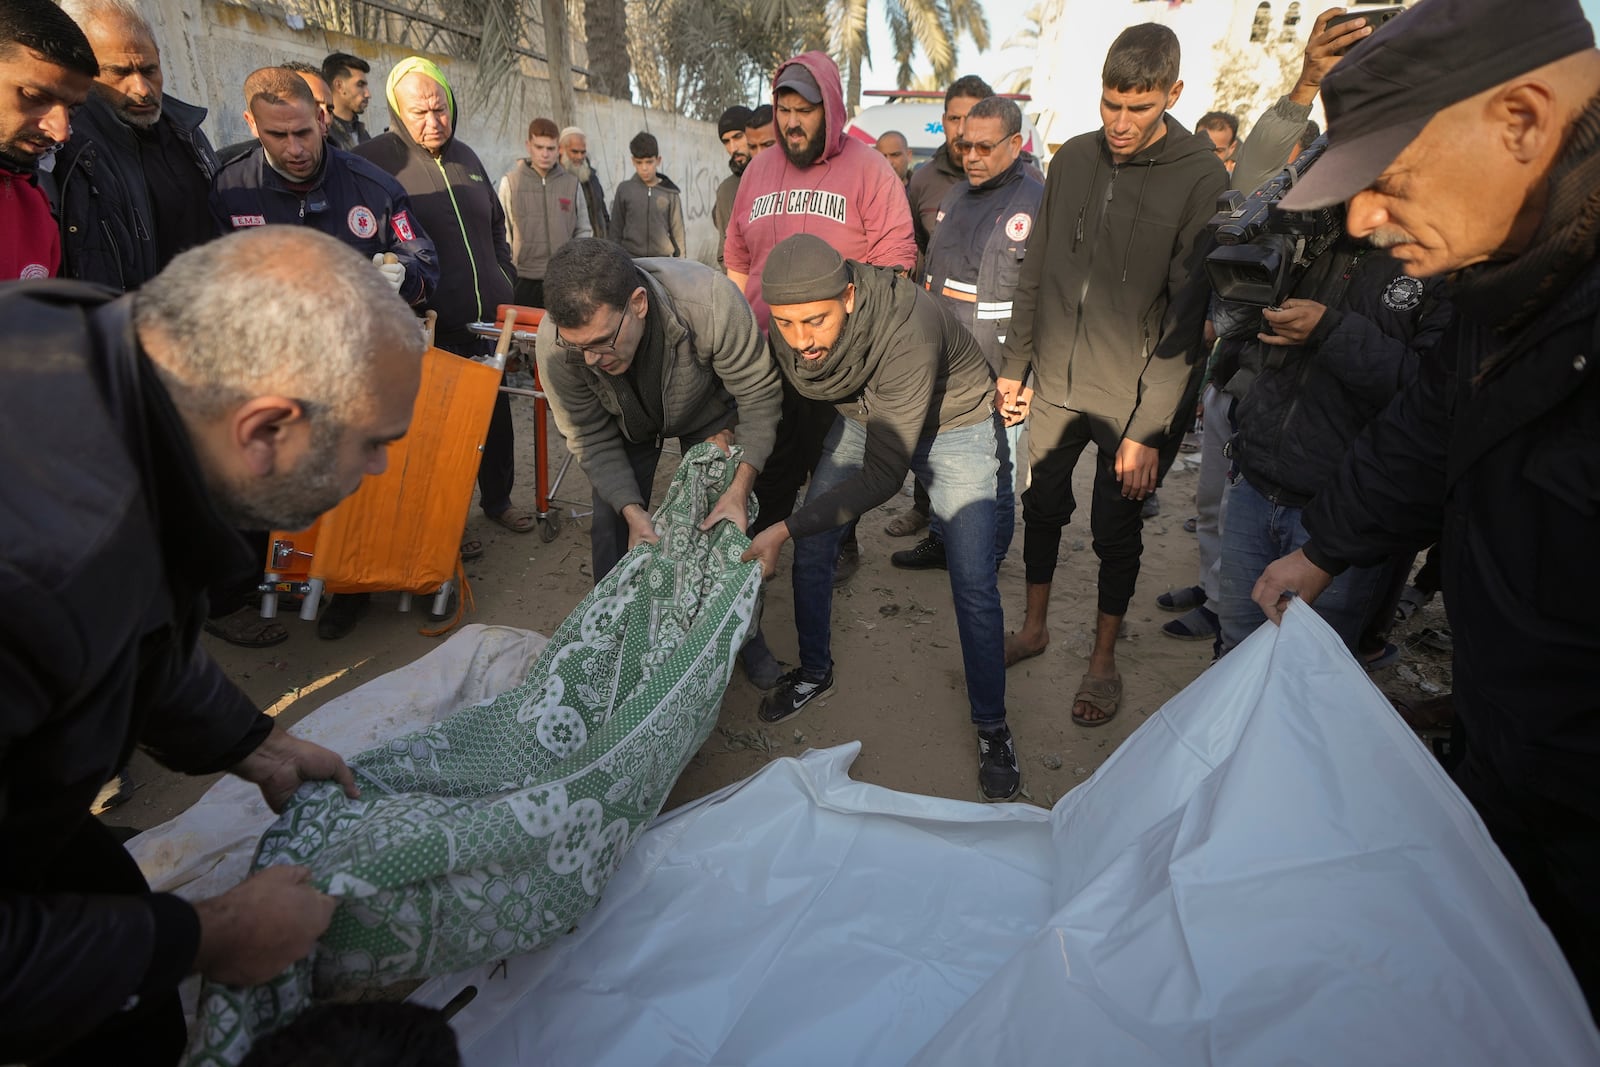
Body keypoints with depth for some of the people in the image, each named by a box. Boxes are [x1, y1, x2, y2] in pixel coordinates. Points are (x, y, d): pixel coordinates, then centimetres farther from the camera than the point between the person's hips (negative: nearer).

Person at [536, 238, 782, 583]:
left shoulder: (712, 302, -42)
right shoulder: (555, 342, -34)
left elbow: (758, 392, -27)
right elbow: (591, 439, -19)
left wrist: (740, 488, -33)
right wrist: (632, 511, -31)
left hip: (707, 409, -1)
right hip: (627, 424, 1)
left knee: (722, 524, 2)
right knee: (612, 528, -1)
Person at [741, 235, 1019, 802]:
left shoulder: (908, 331, -41)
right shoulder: (786, 327, -23)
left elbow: (884, 473, -39)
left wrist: (784, 528, -43)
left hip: (953, 425, -5)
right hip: (863, 418, 5)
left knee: (973, 582, -10)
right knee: (811, 548, 1)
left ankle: (992, 726, 10)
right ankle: (814, 673, 27)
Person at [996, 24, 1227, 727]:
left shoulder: (1201, 180, -11)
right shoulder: (1073, 159, 3)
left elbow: (1187, 317, -14)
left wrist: (1149, 429, -17)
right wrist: (1014, 366, 8)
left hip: (1134, 402, -4)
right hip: (1054, 387, 4)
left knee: (1115, 530, 7)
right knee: (1042, 507, 14)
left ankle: (1104, 658, 27)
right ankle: (1034, 627, 35)